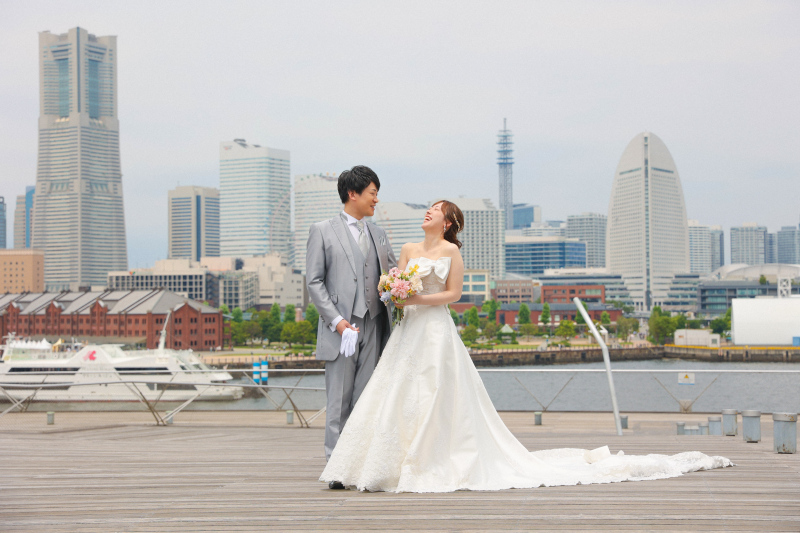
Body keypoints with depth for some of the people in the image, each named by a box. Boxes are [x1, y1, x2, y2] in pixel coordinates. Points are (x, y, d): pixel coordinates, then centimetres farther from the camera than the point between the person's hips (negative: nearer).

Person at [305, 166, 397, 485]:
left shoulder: (378, 235, 18)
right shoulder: (323, 231, 3)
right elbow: (314, 282, -2)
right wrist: (337, 320, -12)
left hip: (372, 327, 4)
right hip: (340, 327, -4)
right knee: (339, 401, -4)